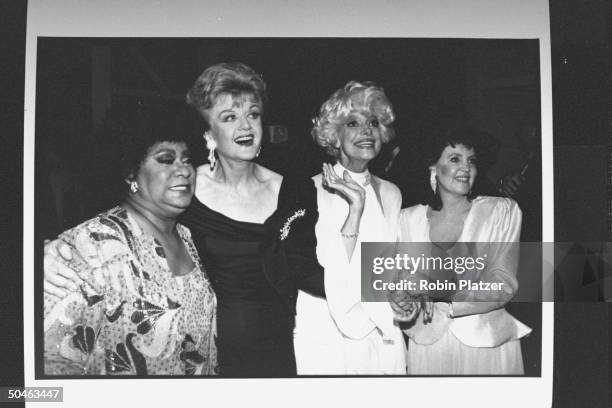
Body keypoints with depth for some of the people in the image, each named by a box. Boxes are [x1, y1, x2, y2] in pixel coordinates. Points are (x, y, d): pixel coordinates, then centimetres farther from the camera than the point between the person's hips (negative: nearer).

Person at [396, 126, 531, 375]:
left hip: (487, 343, -1)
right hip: (427, 343, 1)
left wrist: (448, 306, -23)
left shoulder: (503, 211, -2)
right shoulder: (408, 219, 4)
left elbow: (504, 286, -10)